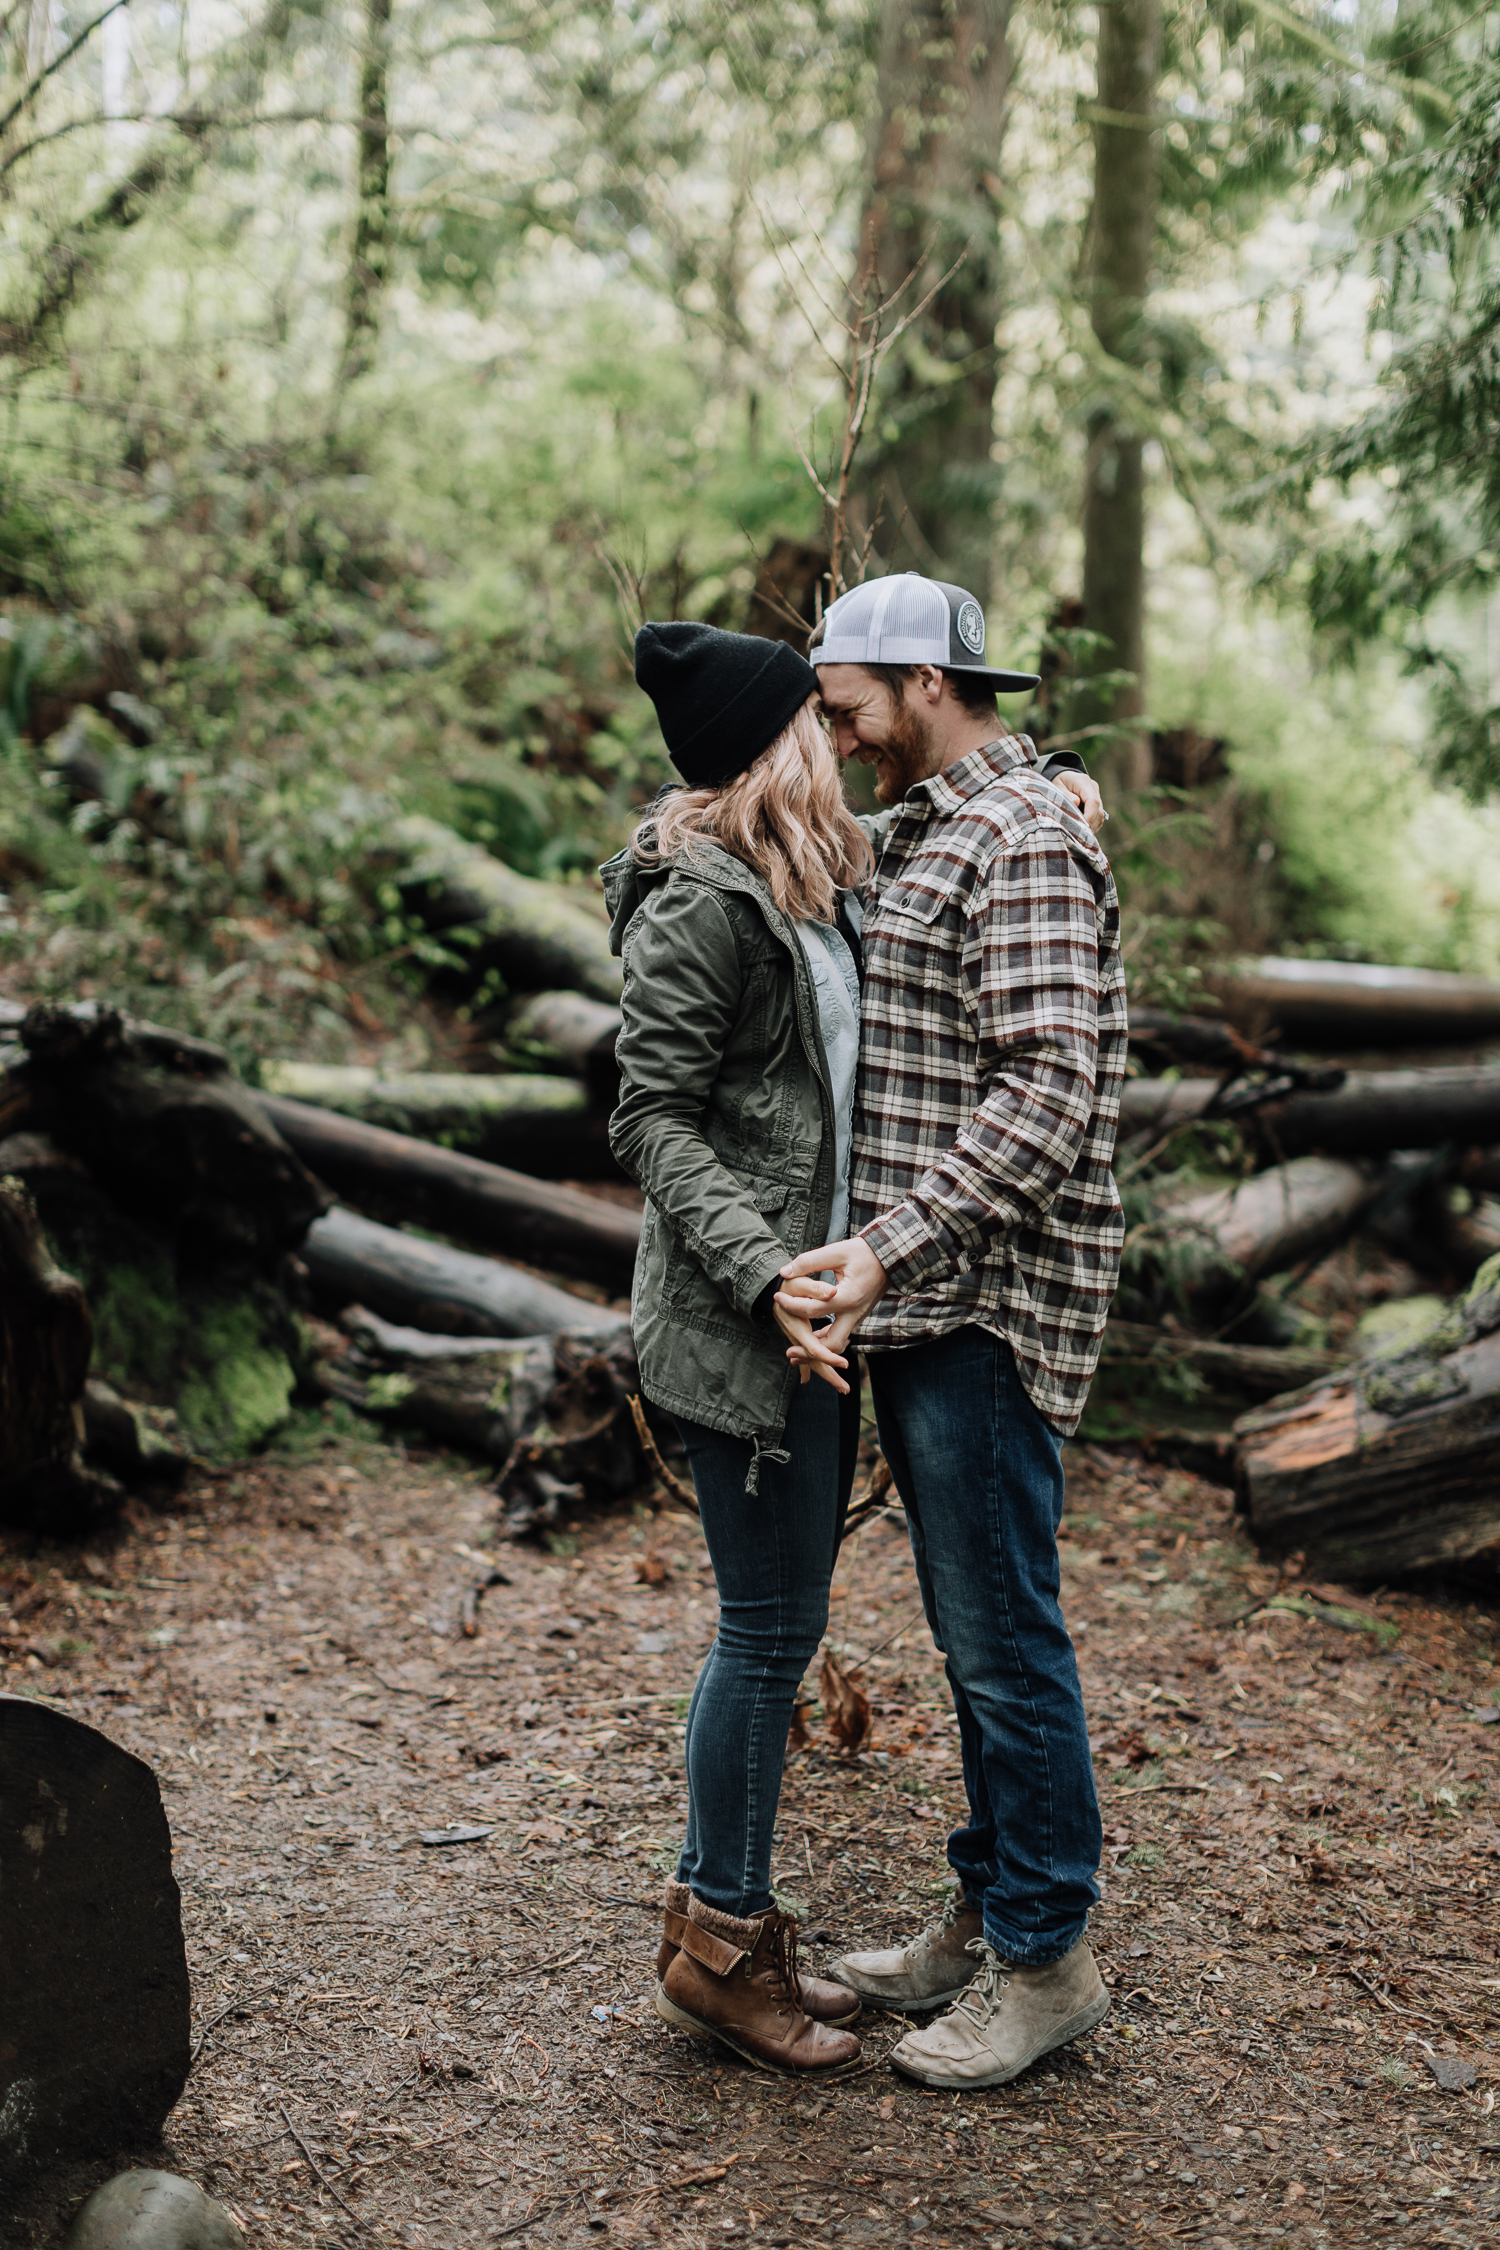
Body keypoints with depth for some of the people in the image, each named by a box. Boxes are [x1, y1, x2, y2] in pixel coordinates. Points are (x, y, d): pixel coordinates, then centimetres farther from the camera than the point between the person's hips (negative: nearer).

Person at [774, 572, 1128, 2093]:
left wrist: (889, 1247, -25)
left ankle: (1048, 1959, 13)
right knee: (970, 1633, 17)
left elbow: (1045, 1088, -22)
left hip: (989, 1309, -10)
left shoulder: (1023, 839, -13)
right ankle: (986, 1916, 29)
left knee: (1003, 1637, -1)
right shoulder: (919, 838, 18)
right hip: (921, 1302, 10)